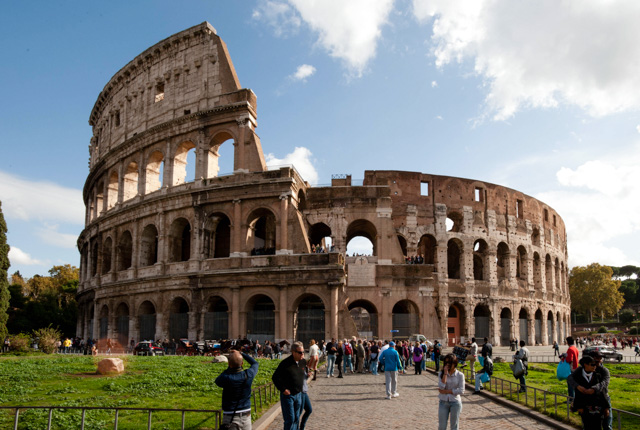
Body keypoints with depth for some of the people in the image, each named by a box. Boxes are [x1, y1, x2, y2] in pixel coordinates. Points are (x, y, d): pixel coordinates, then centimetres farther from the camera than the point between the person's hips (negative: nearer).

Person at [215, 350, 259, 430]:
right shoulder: (248, 375, -11)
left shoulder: (226, 378, -21)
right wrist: (241, 353, 13)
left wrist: (229, 368, 0)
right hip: (246, 416, 3)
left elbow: (217, 381, 4)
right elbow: (255, 364, 13)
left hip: (230, 418, -3)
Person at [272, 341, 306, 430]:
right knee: (290, 419, -4)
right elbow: (275, 377, -14)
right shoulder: (285, 363, -19)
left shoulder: (303, 362, 2)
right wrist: (283, 389, -15)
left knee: (296, 418, 14)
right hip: (288, 395, -6)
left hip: (298, 394, 6)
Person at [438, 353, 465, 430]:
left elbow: (461, 391, -13)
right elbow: (441, 387, -16)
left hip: (455, 402, -2)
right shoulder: (441, 374, -1)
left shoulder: (460, 375, -6)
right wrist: (445, 373, -17)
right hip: (443, 402, 2)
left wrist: (446, 391, -14)